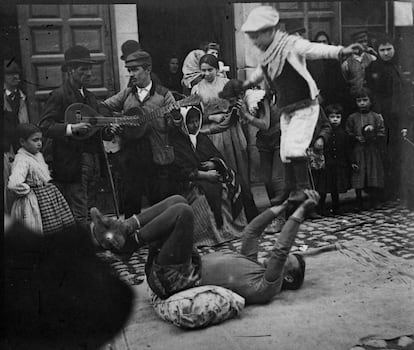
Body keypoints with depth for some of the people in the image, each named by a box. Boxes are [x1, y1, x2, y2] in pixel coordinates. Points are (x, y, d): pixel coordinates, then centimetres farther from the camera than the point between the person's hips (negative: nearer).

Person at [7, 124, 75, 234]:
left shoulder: (38, 155, 11)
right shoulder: (21, 160, -18)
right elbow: (16, 176, -35)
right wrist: (15, 186, -44)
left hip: (50, 194, 9)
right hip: (36, 201, -9)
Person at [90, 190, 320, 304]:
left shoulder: (266, 287, -8)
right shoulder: (252, 264, 18)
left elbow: (279, 250, -20)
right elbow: (251, 232, 23)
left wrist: (301, 211, -22)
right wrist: (282, 207, 20)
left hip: (176, 279, -9)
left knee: (182, 211, -24)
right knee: (178, 201, 1)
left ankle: (123, 242, -13)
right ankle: (121, 230, -10)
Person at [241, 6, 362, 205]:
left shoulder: (291, 45, -15)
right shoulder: (264, 55, 7)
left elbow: (317, 50, -28)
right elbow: (259, 73, 28)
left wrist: (341, 52, -44)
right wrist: (246, 84, 40)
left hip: (305, 107, -7)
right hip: (285, 110, 7)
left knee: (294, 147, -19)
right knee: (286, 154, 6)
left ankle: (304, 188, -7)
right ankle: (295, 188, 19)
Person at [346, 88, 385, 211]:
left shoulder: (376, 117, 6)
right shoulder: (352, 118, 8)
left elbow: (381, 134, 3)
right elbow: (348, 135, 6)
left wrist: (371, 138, -14)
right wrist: (356, 138, -10)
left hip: (373, 152, 0)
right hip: (357, 153, 0)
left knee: (374, 178, -2)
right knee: (358, 178, 1)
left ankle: (374, 204, 8)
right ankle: (359, 204, 12)